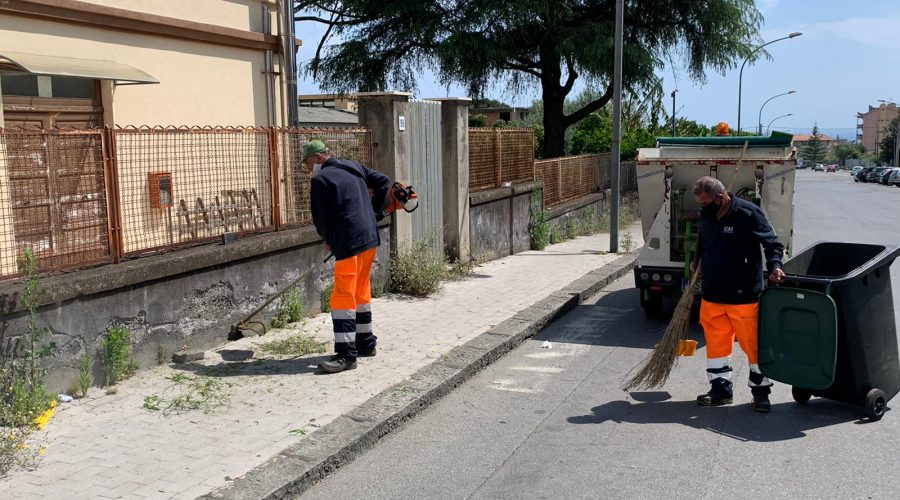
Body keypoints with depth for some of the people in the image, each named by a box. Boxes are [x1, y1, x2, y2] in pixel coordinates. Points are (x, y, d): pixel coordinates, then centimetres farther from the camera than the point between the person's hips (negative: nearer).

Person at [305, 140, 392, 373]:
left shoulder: (320, 179, -9)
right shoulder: (354, 167, 13)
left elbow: (320, 217, -6)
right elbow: (383, 181, 19)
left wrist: (328, 240, 12)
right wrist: (375, 210, 24)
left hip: (348, 244, -9)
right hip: (370, 239, 9)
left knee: (342, 297, -7)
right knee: (361, 291, 18)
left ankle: (346, 354, -9)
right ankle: (366, 343, 27)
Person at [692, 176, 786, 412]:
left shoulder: (748, 213, -12)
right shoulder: (706, 215, 6)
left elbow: (772, 243, -9)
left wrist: (774, 265, -24)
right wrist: (699, 263, 20)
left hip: (744, 295, -6)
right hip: (712, 294, 6)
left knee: (753, 343, 3)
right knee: (716, 343, 11)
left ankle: (761, 392, 18)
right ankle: (720, 389, 24)